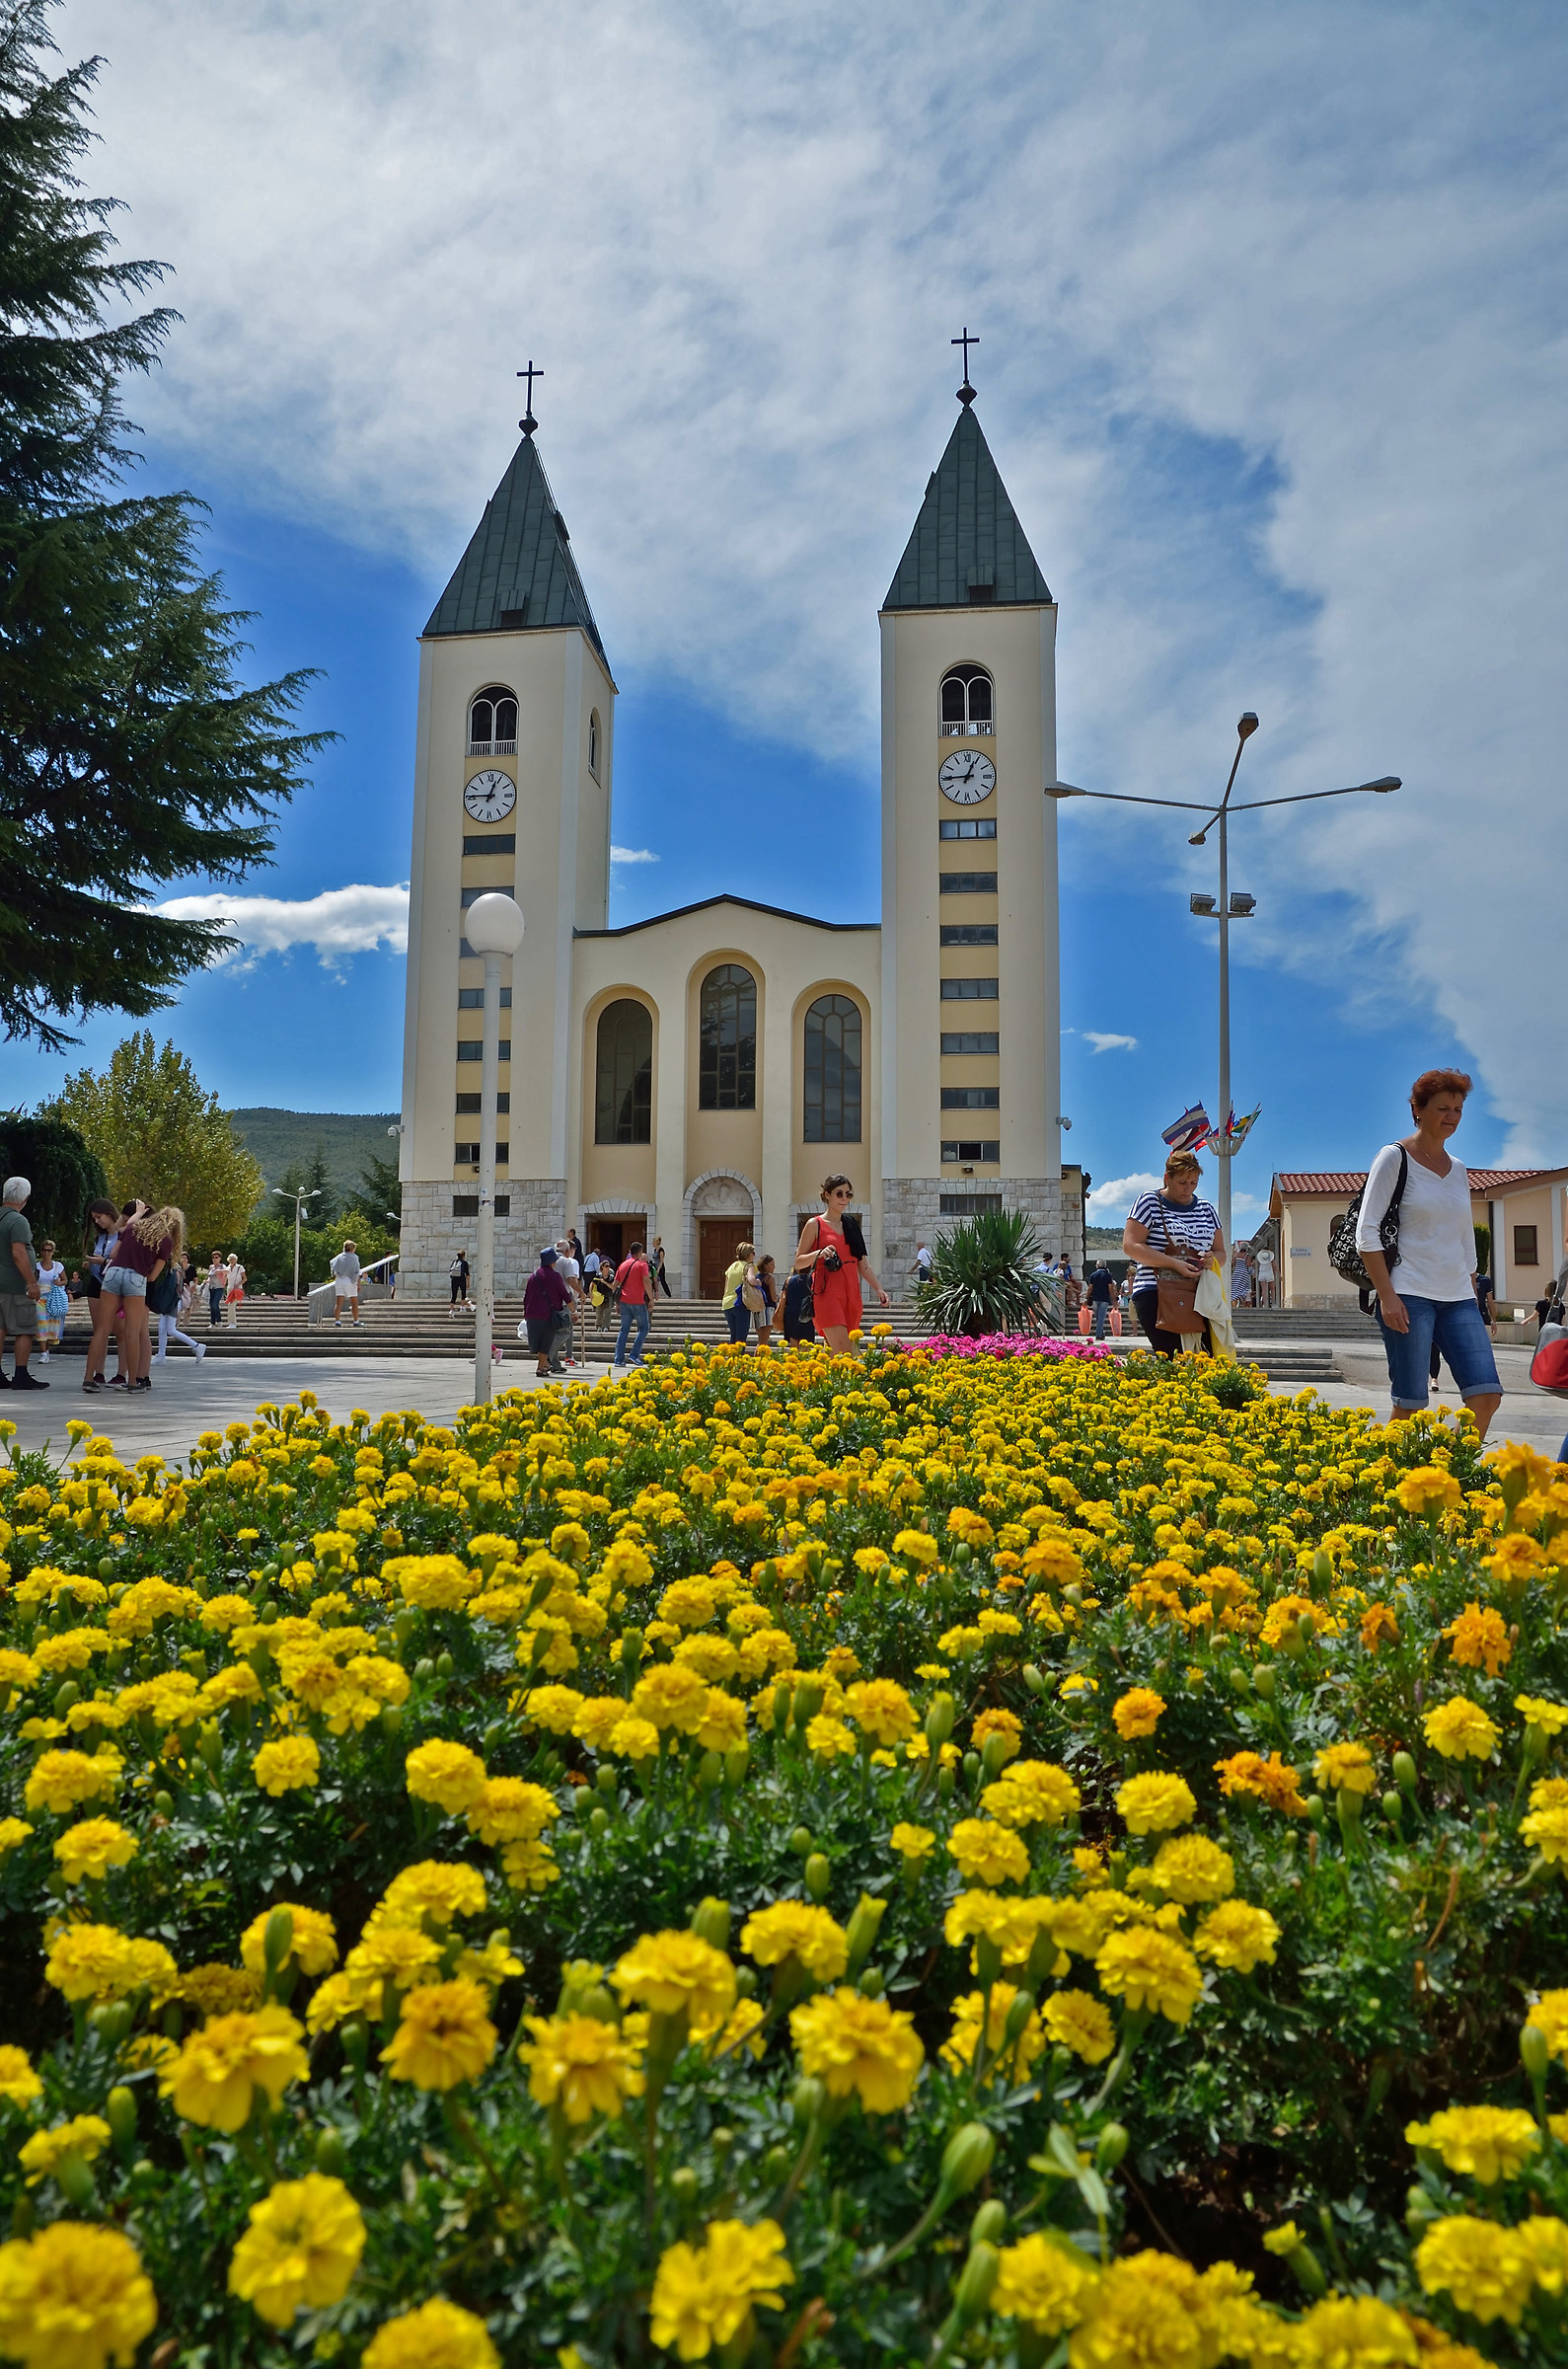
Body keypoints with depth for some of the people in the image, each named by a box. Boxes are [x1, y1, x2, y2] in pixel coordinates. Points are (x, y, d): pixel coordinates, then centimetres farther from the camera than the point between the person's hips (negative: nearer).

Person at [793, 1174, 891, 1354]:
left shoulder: (851, 1224, 18)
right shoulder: (815, 1224, 3)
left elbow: (863, 1264, 19)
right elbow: (798, 1261, 2)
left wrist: (878, 1289, 8)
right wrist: (819, 1253, -16)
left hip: (851, 1292, 5)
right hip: (827, 1293, -5)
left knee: (832, 1350, 4)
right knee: (842, 1352, -18)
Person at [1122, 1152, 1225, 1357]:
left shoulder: (1206, 1209, 20)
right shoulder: (1149, 1202, 4)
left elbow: (1221, 1253, 24)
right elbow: (1131, 1245, -6)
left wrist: (1212, 1259, -3)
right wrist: (1174, 1264, -16)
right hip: (1155, 1294, -5)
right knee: (1173, 1359, -18)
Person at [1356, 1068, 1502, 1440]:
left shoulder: (1459, 1169, 17)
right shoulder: (1395, 1157, -2)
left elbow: (1467, 1241, 22)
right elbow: (1366, 1231, -9)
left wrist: (1473, 1297, 17)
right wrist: (1387, 1296, -15)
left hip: (1458, 1300, 6)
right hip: (1409, 1296, -6)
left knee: (1487, 1394, -5)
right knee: (1411, 1403, -8)